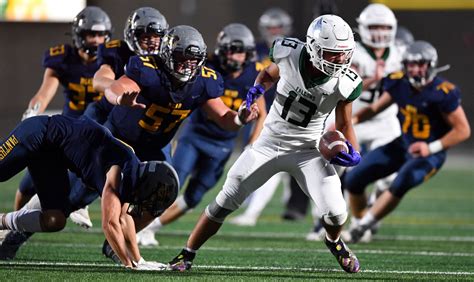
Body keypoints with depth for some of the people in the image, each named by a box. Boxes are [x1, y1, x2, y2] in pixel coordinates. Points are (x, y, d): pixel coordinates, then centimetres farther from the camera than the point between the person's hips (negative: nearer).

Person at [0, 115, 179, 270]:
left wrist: (138, 261, 10)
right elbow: (110, 223, -28)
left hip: (51, 155, 8)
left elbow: (124, 219, 12)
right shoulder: (119, 173, -27)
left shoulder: (131, 175, -1)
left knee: (55, 221, 4)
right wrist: (130, 264, -24)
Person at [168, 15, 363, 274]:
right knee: (225, 201, -1)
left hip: (307, 152, -1)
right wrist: (256, 89, -9)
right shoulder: (289, 54, -16)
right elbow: (270, 74, 10)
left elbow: (344, 124, 0)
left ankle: (335, 243, 24)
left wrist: (351, 152, -17)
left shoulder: (345, 84, -17)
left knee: (334, 212, -14)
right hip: (269, 143, 1)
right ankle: (187, 254, 17)